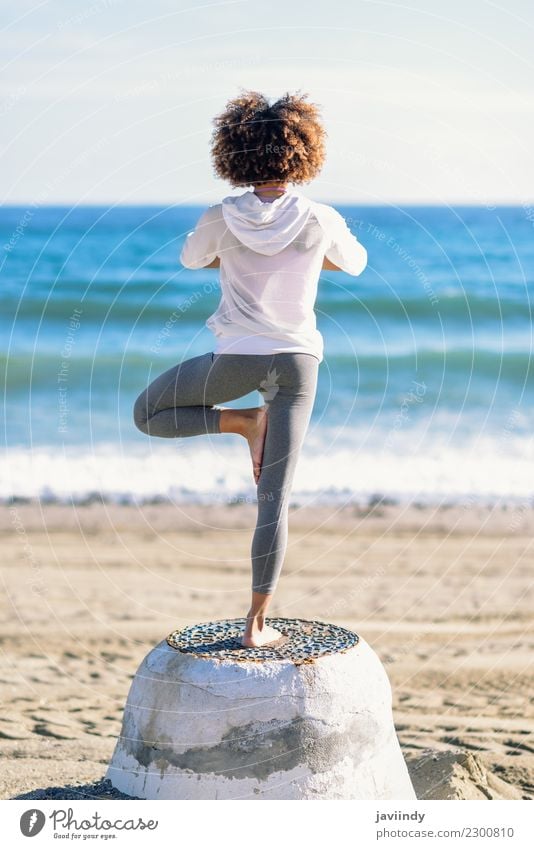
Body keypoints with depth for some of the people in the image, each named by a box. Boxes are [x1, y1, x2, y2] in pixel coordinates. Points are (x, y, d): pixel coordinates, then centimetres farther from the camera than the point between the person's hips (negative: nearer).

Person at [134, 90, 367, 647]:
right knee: (274, 499, 4)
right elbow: (354, 264, 16)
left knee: (147, 413, 23)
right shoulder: (320, 221, -6)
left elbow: (192, 258, 18)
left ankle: (248, 424, 5)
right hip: (296, 361, 1)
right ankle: (257, 623, 4)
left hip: (237, 357, -1)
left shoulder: (222, 218, -4)